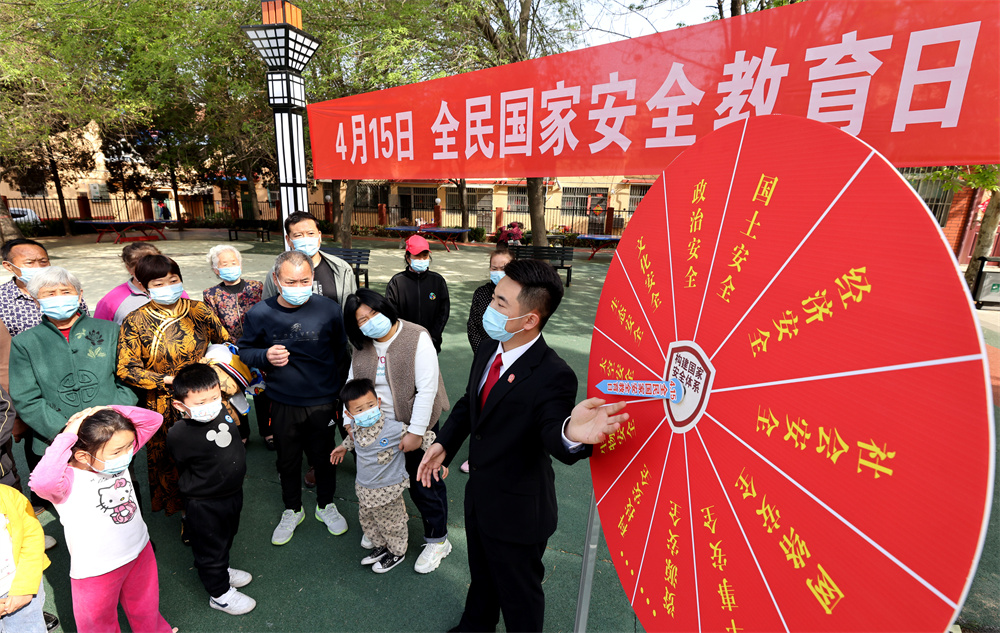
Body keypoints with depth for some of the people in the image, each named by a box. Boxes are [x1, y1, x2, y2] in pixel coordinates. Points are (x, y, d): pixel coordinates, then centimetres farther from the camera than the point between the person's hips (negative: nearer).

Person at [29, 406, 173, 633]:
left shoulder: (117, 457, -12)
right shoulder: (68, 481, -28)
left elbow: (154, 420, -13)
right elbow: (41, 481, -52)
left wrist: (110, 410, -26)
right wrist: (67, 436, -41)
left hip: (140, 552, 5)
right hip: (97, 571, -5)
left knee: (146, 609, 31)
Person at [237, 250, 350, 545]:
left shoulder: (328, 308, -10)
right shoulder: (259, 313, -8)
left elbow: (341, 353, 0)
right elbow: (244, 351, 5)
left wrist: (340, 391, 1)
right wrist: (265, 356, -17)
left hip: (323, 402, -1)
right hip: (283, 404, 1)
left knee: (324, 456, 16)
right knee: (287, 460, 19)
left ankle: (326, 505, 43)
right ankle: (292, 510, 44)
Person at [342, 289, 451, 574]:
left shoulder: (417, 339, -20)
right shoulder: (362, 347, 0)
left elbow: (427, 389, -22)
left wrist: (415, 432, -22)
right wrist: (350, 422, 0)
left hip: (414, 426, -5)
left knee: (423, 483, 7)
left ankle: (437, 540, 28)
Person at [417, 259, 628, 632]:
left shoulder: (552, 375, -29)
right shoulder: (488, 351, -6)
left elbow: (553, 436, -40)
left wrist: (570, 433, -62)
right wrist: (444, 443, 1)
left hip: (517, 512, -7)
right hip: (479, 495, 8)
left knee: (519, 594, 21)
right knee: (481, 575, 34)